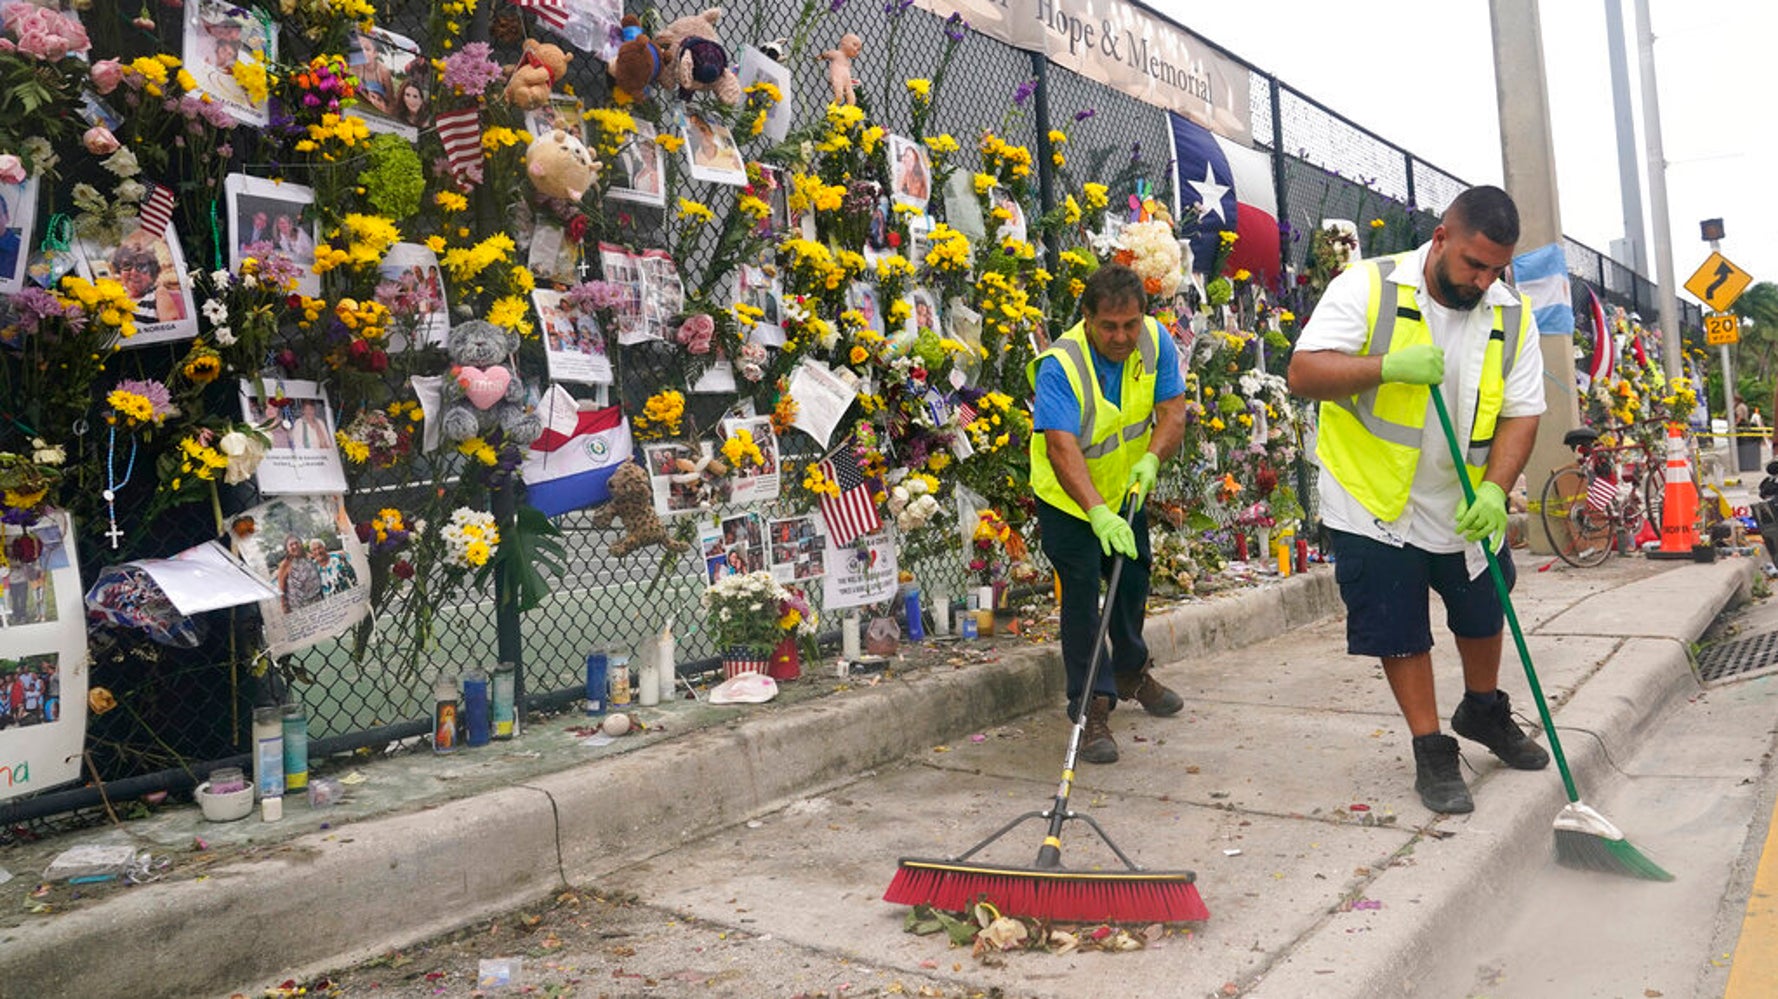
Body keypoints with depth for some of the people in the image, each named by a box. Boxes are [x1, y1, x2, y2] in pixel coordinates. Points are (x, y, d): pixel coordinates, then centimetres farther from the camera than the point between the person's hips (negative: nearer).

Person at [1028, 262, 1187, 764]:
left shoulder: (1155, 342, -15)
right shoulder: (1060, 365, -32)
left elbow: (1173, 409, -15)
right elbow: (1061, 446, -40)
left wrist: (1150, 459, -34)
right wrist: (1098, 513, -51)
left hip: (1126, 491, 6)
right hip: (1067, 498, -5)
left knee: (1133, 580, 19)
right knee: (1082, 593, -13)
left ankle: (1131, 672, 44)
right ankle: (1092, 707, -3)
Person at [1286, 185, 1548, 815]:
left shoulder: (1511, 315, -2)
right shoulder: (1368, 288, -14)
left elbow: (1521, 414, -4)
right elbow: (1303, 373, -21)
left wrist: (1495, 489, -20)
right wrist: (1388, 367, -35)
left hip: (1466, 507, 4)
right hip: (1377, 503, -4)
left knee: (1483, 614, 22)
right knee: (1400, 633, 4)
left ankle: (1484, 711, 49)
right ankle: (1433, 754, 21)